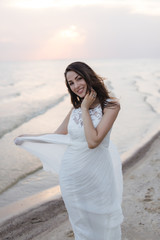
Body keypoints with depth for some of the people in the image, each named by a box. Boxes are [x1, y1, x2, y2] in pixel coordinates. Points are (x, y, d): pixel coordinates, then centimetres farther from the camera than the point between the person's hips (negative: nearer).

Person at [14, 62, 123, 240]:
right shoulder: (75, 109, 4)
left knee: (102, 223, 11)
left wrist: (85, 109, -14)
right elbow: (57, 136, 18)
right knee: (80, 224, 17)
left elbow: (93, 141, -22)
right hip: (72, 175, 4)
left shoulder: (110, 106, -11)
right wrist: (26, 139, 27)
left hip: (97, 175, -4)